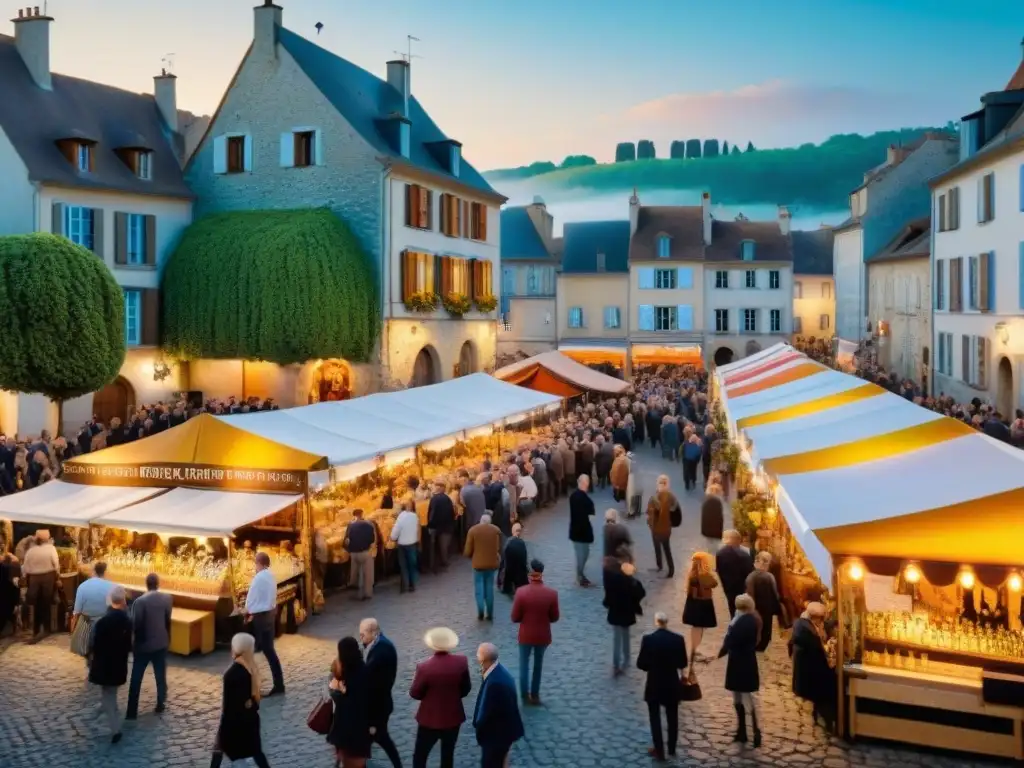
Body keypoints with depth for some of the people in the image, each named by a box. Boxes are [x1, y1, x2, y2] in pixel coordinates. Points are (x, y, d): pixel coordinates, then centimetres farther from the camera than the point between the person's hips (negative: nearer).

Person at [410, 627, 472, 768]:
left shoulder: (424, 667, -24)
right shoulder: (461, 661, -15)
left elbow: (415, 694, -10)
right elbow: (466, 688, -1)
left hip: (430, 719, -3)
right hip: (453, 717, 3)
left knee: (420, 756, 15)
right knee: (448, 755, 20)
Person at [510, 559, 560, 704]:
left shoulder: (521, 592, -19)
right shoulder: (552, 593, -15)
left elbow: (515, 618, -12)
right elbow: (554, 618, -5)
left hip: (525, 635, -1)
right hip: (543, 636, 1)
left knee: (524, 664, 18)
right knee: (538, 665, 20)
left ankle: (525, 695, 22)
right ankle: (535, 694, 28)